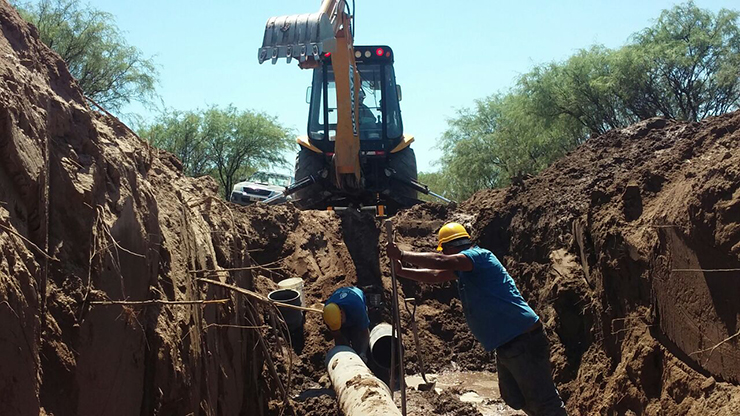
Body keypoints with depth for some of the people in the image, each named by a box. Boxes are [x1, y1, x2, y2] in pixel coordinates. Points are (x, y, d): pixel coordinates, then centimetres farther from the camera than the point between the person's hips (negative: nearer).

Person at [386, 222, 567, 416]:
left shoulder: (478, 255, -16)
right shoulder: (464, 267, 14)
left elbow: (440, 262, -30)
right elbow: (435, 276, 24)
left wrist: (401, 255, -22)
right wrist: (401, 271, 18)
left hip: (524, 341, -10)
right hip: (506, 343, 11)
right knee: (515, 399, 19)